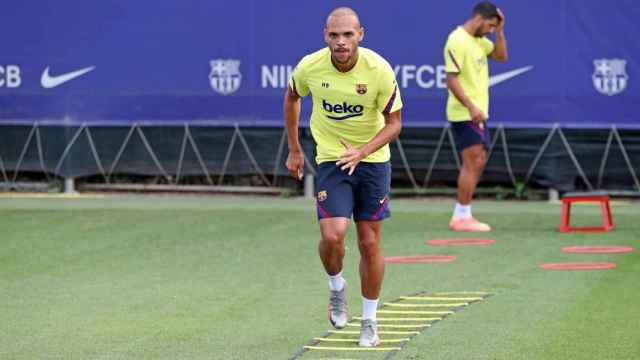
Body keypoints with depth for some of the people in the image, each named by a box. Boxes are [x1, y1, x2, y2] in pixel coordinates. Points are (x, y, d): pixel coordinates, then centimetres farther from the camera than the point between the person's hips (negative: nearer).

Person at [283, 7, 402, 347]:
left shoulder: (379, 70, -18)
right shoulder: (310, 67, -13)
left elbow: (394, 122, -9)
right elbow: (292, 97, 10)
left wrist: (361, 152, -25)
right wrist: (294, 150, 12)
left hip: (373, 160, 0)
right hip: (330, 161, 0)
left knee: (370, 243, 3)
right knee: (332, 236, -18)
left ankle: (369, 320, 20)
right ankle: (336, 287, 16)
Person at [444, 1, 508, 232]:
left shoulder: (478, 40, 12)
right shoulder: (457, 41, -16)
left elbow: (501, 56, 16)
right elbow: (451, 80, -21)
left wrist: (499, 30, 4)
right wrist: (471, 107, -26)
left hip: (477, 113, 10)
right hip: (464, 114, -10)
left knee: (478, 162, 12)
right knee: (473, 162, -10)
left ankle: (461, 216, 17)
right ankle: (463, 217, -5)